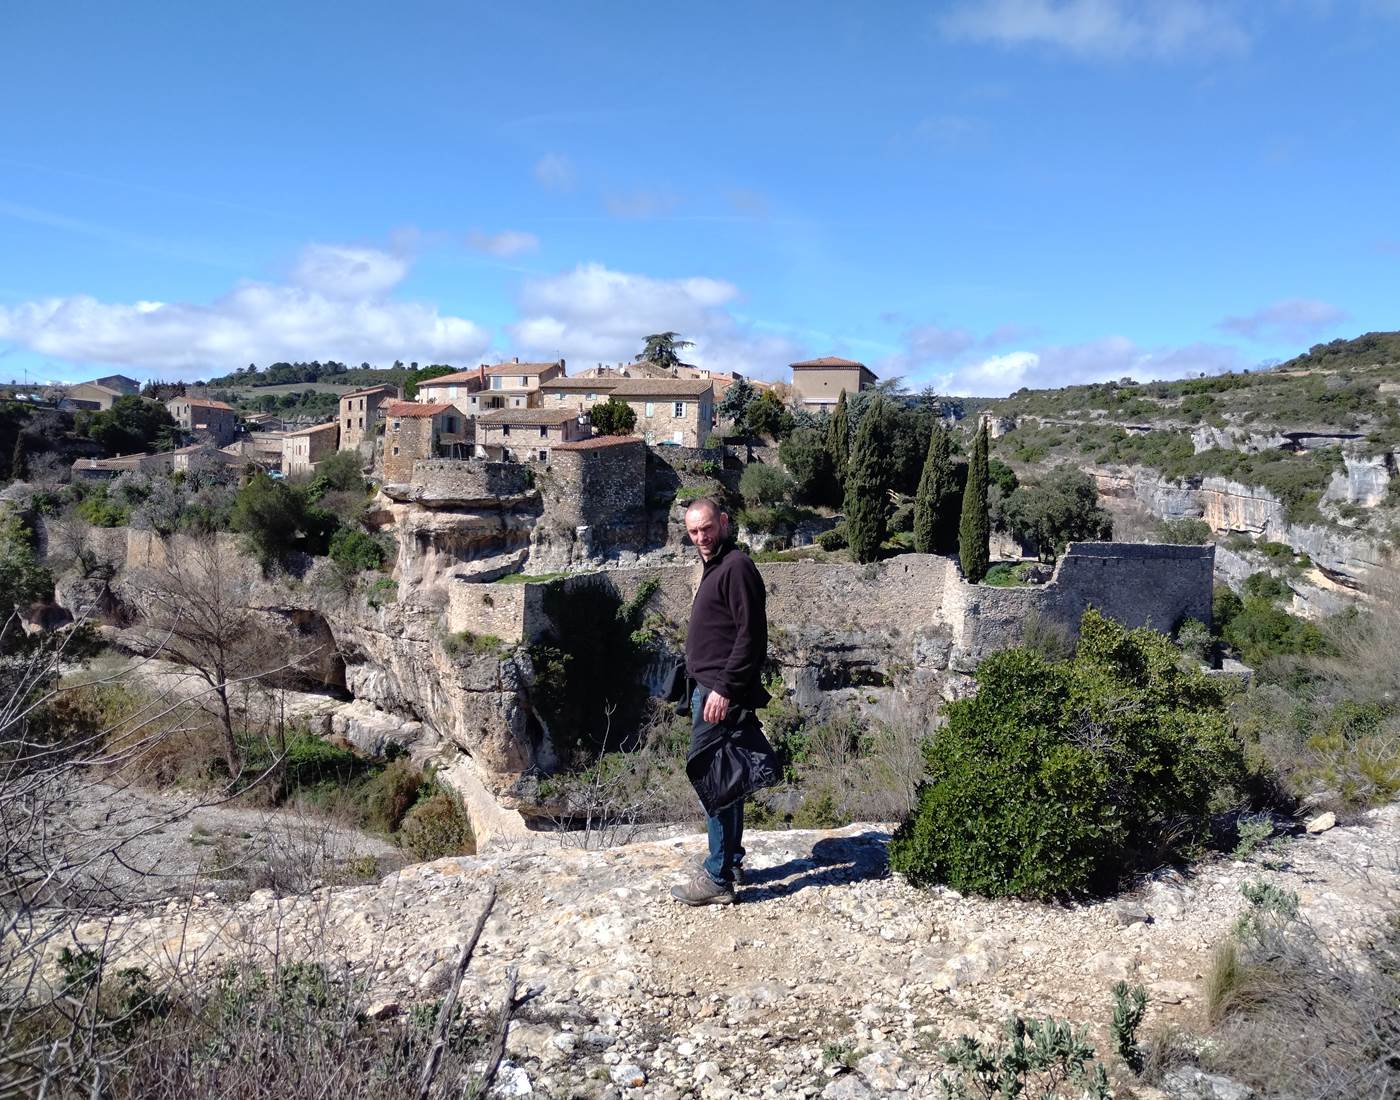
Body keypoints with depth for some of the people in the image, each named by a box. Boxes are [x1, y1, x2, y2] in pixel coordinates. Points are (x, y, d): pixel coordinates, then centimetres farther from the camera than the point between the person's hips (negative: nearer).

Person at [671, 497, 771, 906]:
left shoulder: (736, 567, -14)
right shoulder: (714, 567, 18)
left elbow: (751, 635, -20)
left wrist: (724, 689, -23)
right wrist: (714, 687, 20)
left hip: (720, 692, -11)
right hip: (709, 688, 11)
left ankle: (718, 879, -1)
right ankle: (730, 860, 28)